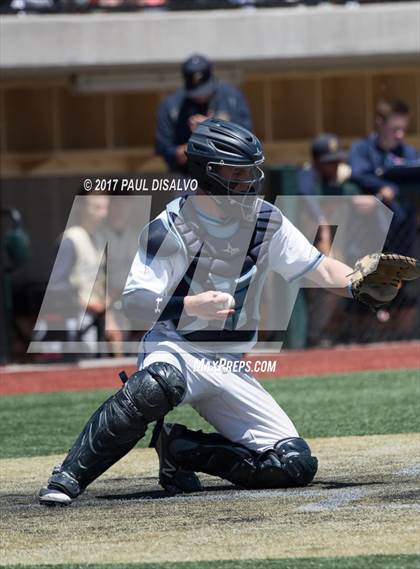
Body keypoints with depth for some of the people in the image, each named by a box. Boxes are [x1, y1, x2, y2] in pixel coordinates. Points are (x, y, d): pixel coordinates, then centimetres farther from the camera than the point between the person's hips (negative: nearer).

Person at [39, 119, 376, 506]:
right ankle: (68, 479, -32)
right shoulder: (170, 228, -11)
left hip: (230, 370, 5)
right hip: (174, 351, -5)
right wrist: (192, 305, -31)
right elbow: (134, 301, -14)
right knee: (158, 384, -43)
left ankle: (180, 448, 8)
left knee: (297, 465, -8)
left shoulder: (265, 221, 2)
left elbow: (320, 269, 1)